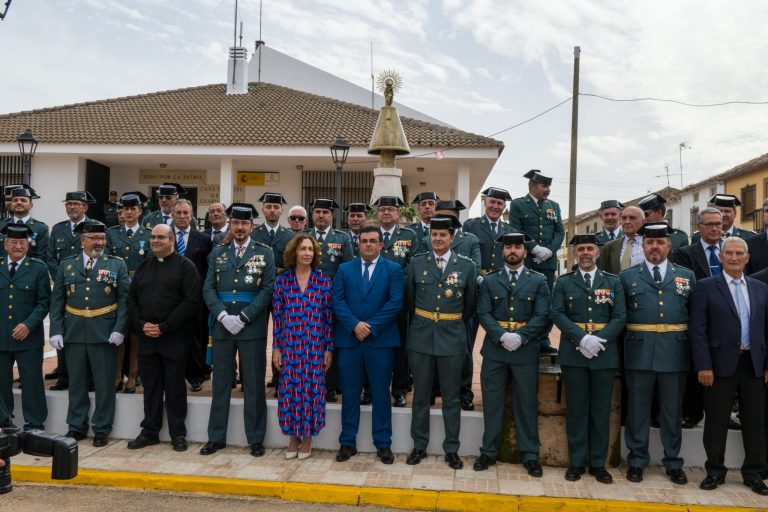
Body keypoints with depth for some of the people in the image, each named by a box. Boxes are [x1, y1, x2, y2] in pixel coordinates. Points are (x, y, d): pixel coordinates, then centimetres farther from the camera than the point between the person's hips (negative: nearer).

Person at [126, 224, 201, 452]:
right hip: (146, 336, 5)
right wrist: (141, 324, -3)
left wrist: (164, 327, -14)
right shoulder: (143, 267, 15)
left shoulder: (185, 266, -4)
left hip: (174, 337, -5)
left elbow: (191, 301, -12)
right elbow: (131, 298, 14)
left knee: (175, 387, 2)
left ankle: (178, 434, 13)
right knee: (150, 386, 11)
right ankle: (150, 431, 22)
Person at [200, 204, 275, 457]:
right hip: (222, 326, 3)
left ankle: (255, 439, 14)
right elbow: (208, 288, 4)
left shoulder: (265, 253, 2)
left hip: (253, 327, -2)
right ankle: (216, 437, 20)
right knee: (220, 382, 10)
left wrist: (243, 317, -13)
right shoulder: (218, 253, 10)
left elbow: (268, 290, -5)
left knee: (253, 384, 4)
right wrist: (223, 316, -11)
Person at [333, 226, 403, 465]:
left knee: (381, 393, 5)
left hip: (381, 339, -2)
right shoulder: (344, 269, 10)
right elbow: (337, 301, 1)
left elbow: (395, 303, -7)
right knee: (350, 392, 7)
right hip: (349, 339, 2)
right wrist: (354, 325, -13)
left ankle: (383, 444, 16)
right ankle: (347, 442, 17)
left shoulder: (393, 269, 3)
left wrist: (371, 326, -13)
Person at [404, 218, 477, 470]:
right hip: (421, 336, 1)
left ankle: (452, 449, 20)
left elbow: (470, 304, 8)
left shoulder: (466, 266, -1)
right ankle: (419, 446, 23)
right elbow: (409, 299, 11)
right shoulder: (416, 263, 1)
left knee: (451, 397, 8)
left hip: (452, 338, -1)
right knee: (421, 394, 10)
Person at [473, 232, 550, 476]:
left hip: (526, 350, -1)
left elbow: (542, 316, -3)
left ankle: (530, 455, 17)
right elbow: (484, 313, 0)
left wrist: (520, 336, -16)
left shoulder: (538, 281, 5)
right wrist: (502, 335, -15)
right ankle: (489, 451, 18)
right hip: (495, 349, 1)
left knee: (527, 403, 6)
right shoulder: (489, 280, 8)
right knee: (492, 402, 7)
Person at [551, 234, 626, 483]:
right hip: (573, 354, -1)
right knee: (576, 409, 4)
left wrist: (599, 340, -13)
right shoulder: (564, 282, 7)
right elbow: (558, 314, -3)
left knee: (601, 410, 6)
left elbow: (620, 317, 2)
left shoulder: (613, 282, 10)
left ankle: (598, 463, 15)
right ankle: (576, 462, 12)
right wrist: (582, 338, -16)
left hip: (605, 354, 1)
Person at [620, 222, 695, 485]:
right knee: (638, 409, 8)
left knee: (673, 411, 11)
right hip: (639, 353, -1)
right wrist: (622, 344, -6)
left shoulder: (687, 275, 9)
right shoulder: (626, 276, 4)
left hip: (675, 353, 1)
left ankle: (673, 463, 25)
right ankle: (637, 461, 20)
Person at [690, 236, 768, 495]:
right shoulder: (705, 287, -2)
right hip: (721, 365, -3)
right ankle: (715, 471, 20)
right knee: (716, 421, 6)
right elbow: (698, 330, -7)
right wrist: (703, 366, -13)